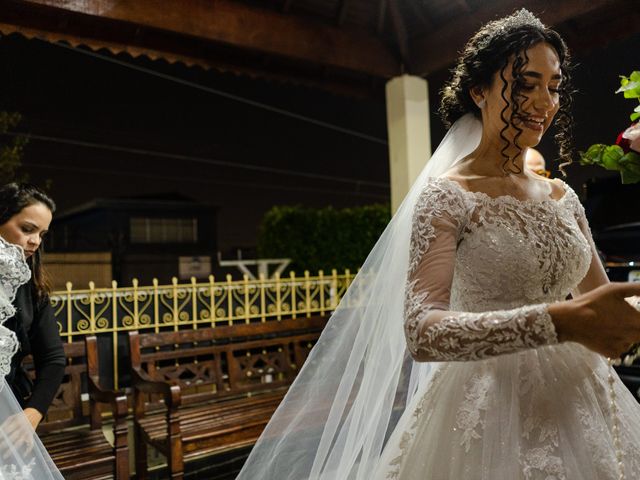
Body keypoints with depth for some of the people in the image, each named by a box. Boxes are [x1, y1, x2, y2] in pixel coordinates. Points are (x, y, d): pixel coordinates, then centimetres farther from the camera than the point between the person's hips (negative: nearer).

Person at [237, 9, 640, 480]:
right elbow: (422, 333, -25)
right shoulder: (446, 195, -12)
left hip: (580, 403, 7)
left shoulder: (563, 197, 6)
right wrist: (558, 320, -33)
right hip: (492, 411, -6)